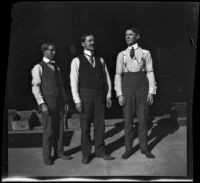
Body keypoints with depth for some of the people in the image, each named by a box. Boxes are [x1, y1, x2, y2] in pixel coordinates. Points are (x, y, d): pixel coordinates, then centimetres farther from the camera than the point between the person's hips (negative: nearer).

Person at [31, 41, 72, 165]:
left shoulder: (56, 67, 16)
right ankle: (47, 156, 13)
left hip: (59, 103, 6)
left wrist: (65, 101, 14)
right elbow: (35, 87, -9)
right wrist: (42, 104, -17)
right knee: (48, 131, -1)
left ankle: (59, 152, 22)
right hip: (47, 104, -5)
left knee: (60, 129, 9)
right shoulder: (38, 68, -3)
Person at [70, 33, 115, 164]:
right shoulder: (77, 61, 0)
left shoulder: (100, 60, 13)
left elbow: (107, 78, 14)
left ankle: (100, 151, 21)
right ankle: (86, 154, 15)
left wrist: (108, 95, 7)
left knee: (100, 124, 7)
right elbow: (74, 82, -4)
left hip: (100, 95, 4)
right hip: (85, 95, -3)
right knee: (85, 125, 2)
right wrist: (77, 101, -10)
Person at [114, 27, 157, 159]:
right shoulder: (121, 55, 7)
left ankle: (144, 148, 17)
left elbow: (150, 73, 3)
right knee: (128, 120, 4)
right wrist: (119, 94, -5)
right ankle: (128, 149, 14)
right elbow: (118, 75, 3)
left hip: (142, 89, 0)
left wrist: (151, 92, -5)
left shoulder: (145, 53, 5)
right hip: (127, 88, 1)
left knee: (143, 119, 4)